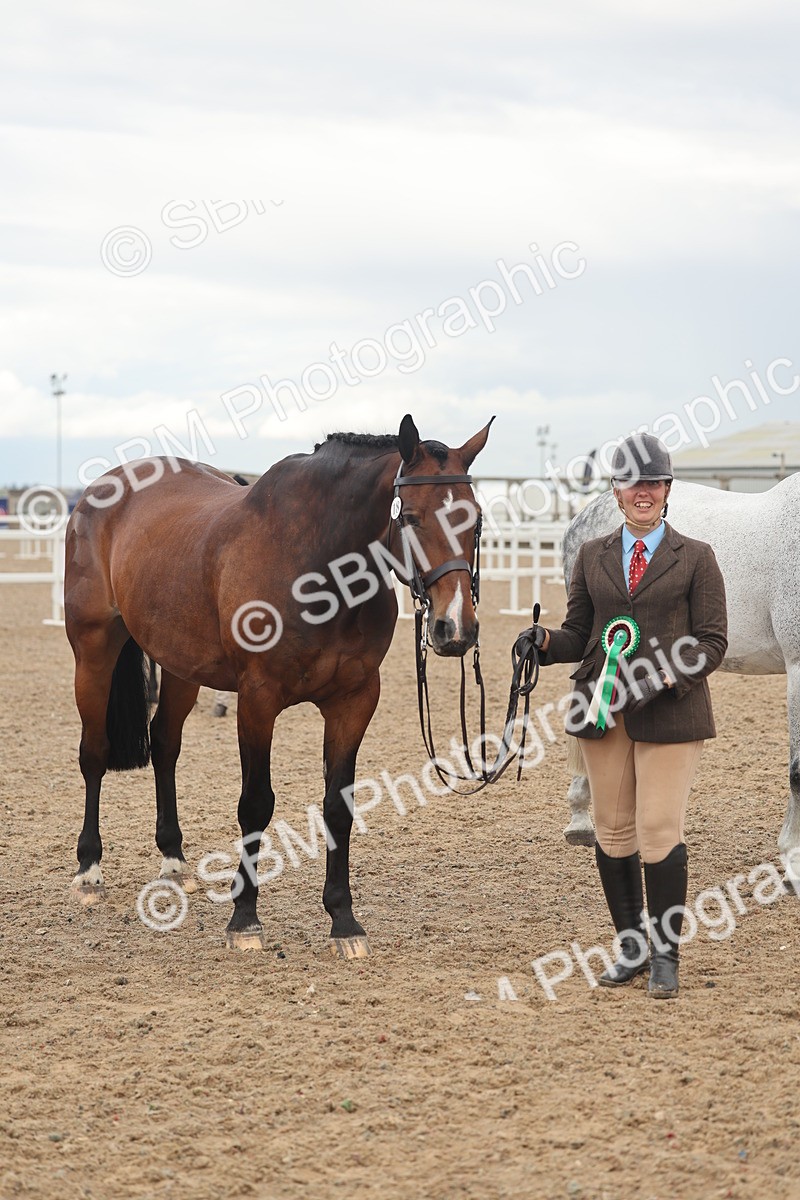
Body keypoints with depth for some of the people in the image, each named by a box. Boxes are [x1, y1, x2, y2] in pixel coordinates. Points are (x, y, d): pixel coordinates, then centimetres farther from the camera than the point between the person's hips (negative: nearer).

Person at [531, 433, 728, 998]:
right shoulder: (592, 556, 12)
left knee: (660, 832, -7)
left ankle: (665, 956, 4)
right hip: (605, 711, 3)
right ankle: (630, 948, 20)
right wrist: (546, 642, -9)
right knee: (614, 832, 7)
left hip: (670, 713, -3)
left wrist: (668, 676, -17)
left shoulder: (695, 558, 3)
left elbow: (712, 642, -1)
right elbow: (579, 634, 13)